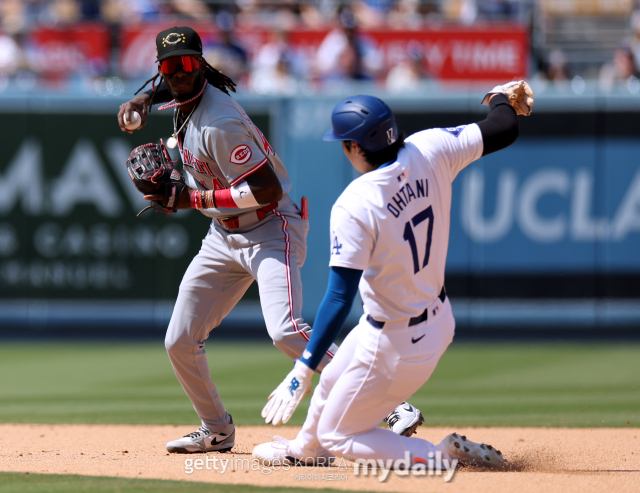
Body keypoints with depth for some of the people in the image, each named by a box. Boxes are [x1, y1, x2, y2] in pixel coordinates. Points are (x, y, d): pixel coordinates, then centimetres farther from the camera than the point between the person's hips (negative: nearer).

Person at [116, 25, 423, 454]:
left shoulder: (218, 123, -25)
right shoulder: (183, 97, 3)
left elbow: (267, 191, -28)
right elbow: (166, 82, 30)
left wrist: (192, 199, -23)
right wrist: (140, 102, 10)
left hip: (271, 230, -9)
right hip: (223, 237, 9)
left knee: (285, 331, -30)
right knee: (180, 343, 7)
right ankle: (217, 430, 28)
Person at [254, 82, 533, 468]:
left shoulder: (355, 206, -29)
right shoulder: (430, 152, -13)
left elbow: (340, 299, -29)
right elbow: (504, 131, -3)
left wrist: (303, 370, -25)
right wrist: (504, 98, 21)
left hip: (396, 347, -8)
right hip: (439, 322, 8)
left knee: (337, 434, 11)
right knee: (332, 381, 32)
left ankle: (442, 456, -4)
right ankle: (306, 448, 59)